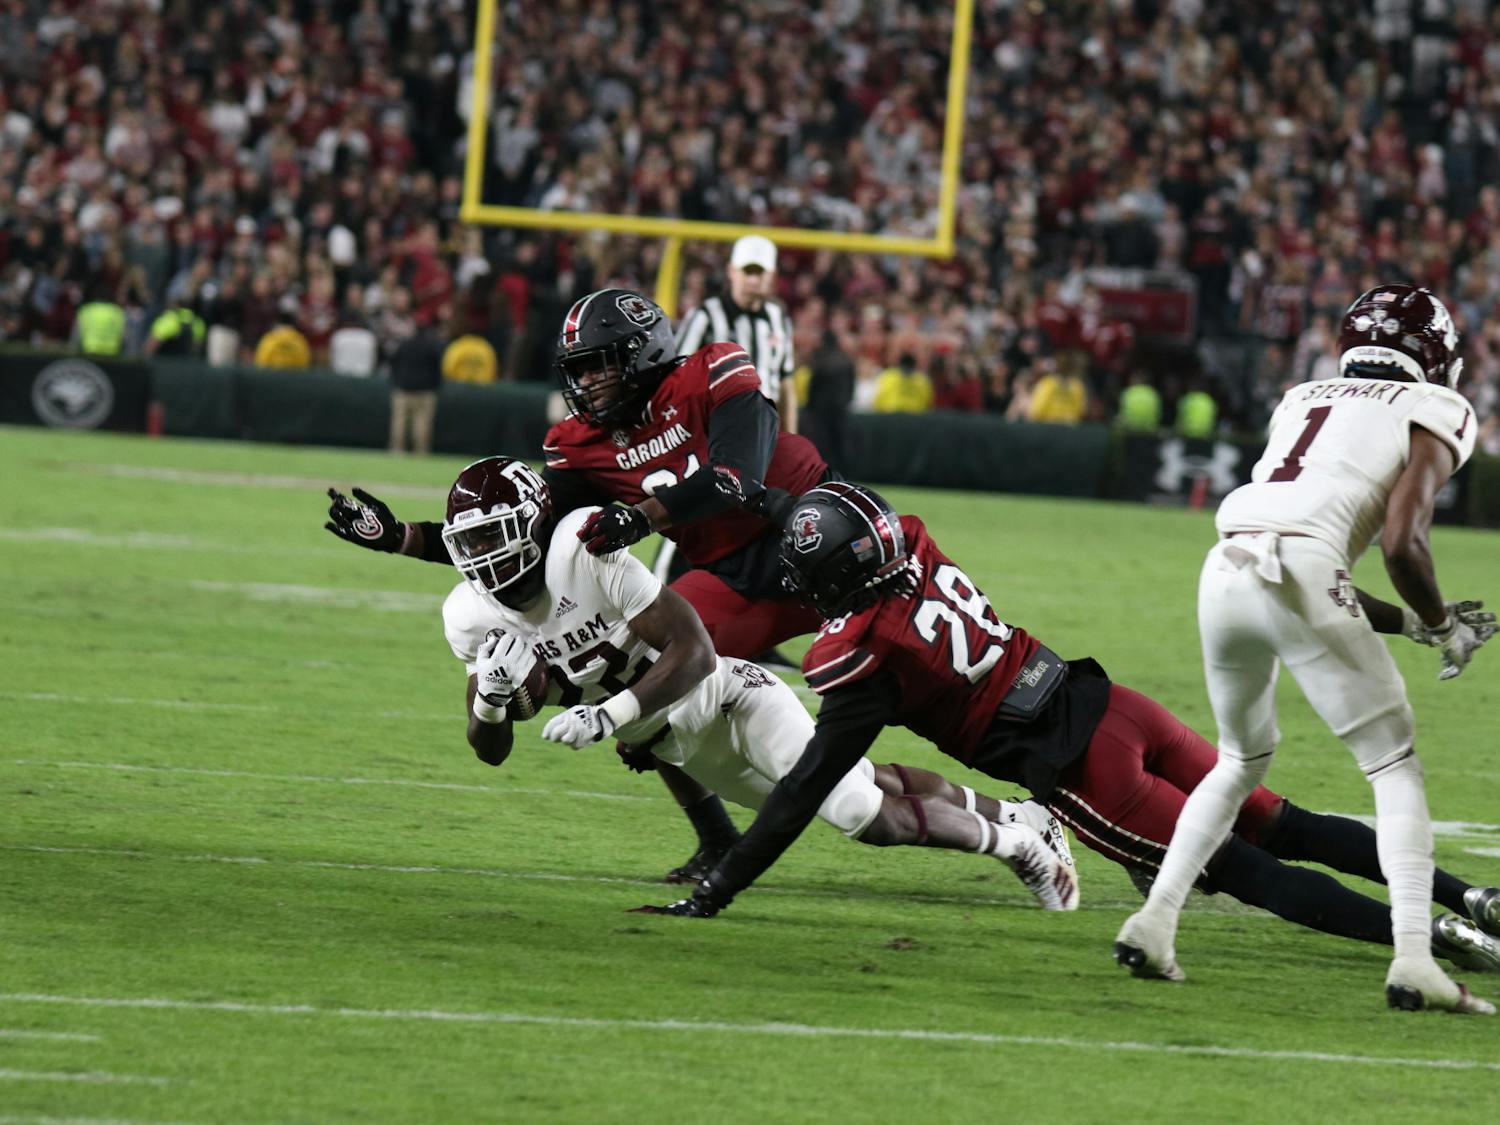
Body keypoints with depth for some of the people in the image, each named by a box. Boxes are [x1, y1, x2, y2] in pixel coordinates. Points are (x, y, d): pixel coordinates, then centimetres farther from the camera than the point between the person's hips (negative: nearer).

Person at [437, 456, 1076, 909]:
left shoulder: (585, 550, -30)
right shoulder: (471, 618, -12)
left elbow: (695, 652, -31)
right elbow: (491, 751, -3)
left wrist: (609, 714, -40)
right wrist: (491, 698, -26)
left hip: (725, 699, -6)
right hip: (681, 750, 6)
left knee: (870, 816, -14)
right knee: (860, 794, 15)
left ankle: (1013, 841, 10)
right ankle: (1001, 812, 34)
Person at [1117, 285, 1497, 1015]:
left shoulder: (1303, 403, 30)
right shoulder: (1432, 415, 12)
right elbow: (1402, 543, -3)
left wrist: (1411, 622, 29)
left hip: (1225, 571, 6)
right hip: (1300, 572, -6)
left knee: (1243, 759, 28)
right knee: (1395, 767, 5)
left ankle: (1153, 923, 19)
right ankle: (1412, 960, -8)